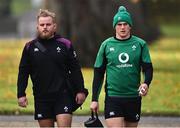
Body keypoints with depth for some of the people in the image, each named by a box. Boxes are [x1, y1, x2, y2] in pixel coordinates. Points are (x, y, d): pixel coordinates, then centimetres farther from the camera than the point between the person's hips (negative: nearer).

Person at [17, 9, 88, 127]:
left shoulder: (65, 45, 3)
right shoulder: (30, 47, 7)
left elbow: (76, 70, 5)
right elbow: (23, 72, 9)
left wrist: (80, 91, -1)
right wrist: (21, 94, 2)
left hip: (63, 96, -2)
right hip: (41, 98, 2)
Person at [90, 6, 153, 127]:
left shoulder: (140, 44, 3)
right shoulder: (106, 45, 4)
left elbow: (148, 68, 2)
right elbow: (98, 74, 8)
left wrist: (146, 83, -20)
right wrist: (94, 99, 5)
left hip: (134, 98, 2)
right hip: (113, 97, -1)